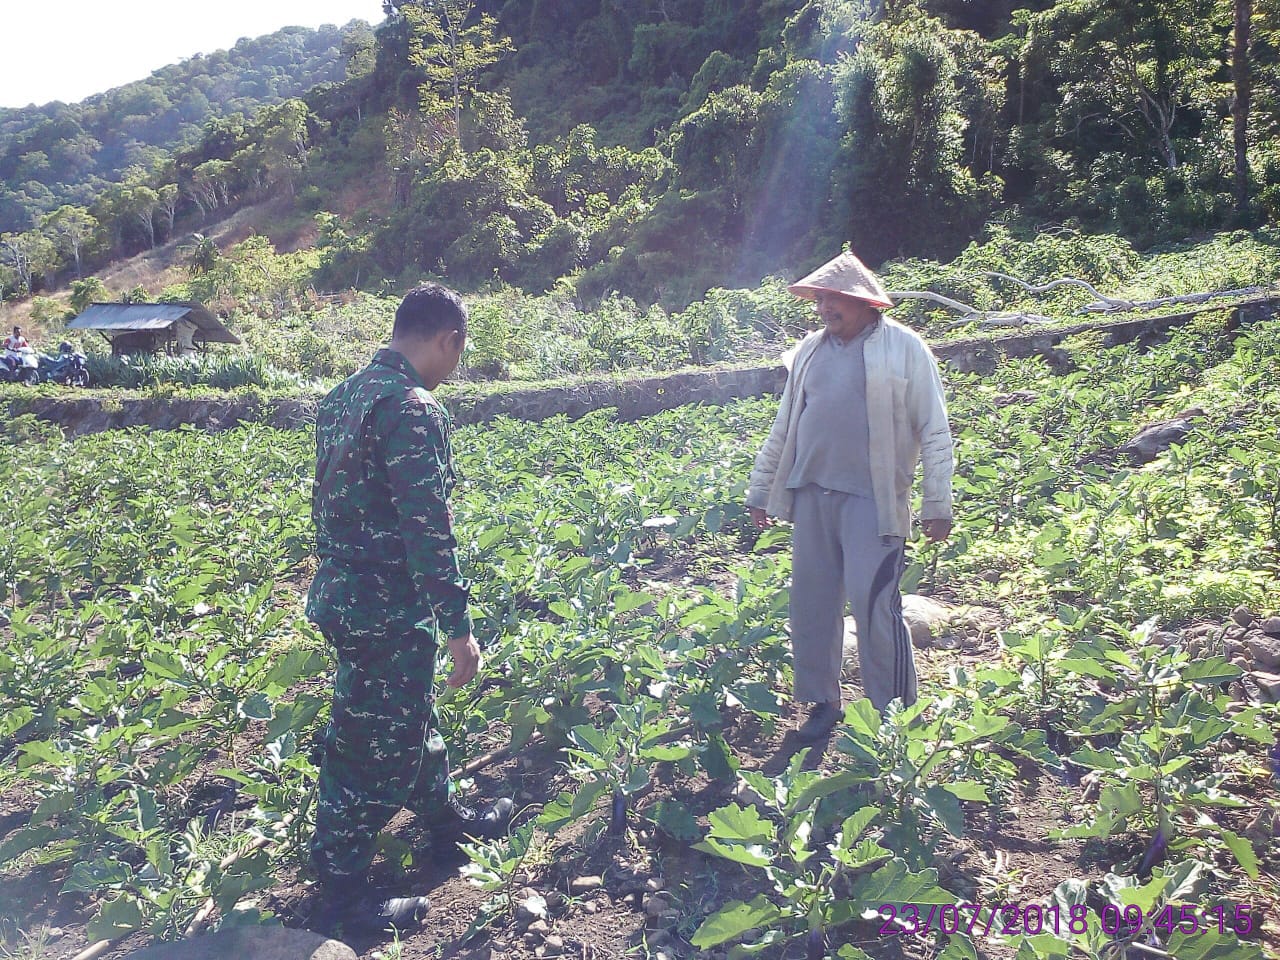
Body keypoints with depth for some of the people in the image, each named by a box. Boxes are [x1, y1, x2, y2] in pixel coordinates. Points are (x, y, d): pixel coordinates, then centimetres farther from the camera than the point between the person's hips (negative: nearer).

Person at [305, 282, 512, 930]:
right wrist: (458, 628, -20)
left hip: (341, 593, 10)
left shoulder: (345, 395, 7)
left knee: (410, 713, 26)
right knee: (374, 744, 6)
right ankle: (342, 887, 22)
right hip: (387, 610, -10)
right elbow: (427, 531, -25)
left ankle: (441, 811, 46)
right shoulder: (413, 410, -23)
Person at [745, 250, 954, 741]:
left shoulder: (904, 349, -2)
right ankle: (822, 703, 23)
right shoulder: (810, 350, 12)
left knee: (874, 607, -6)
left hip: (872, 500, -5)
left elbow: (934, 431, -3)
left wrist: (938, 504, -7)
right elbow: (784, 426, 17)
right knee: (811, 604, 8)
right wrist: (759, 490, 16)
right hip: (811, 495, 5)